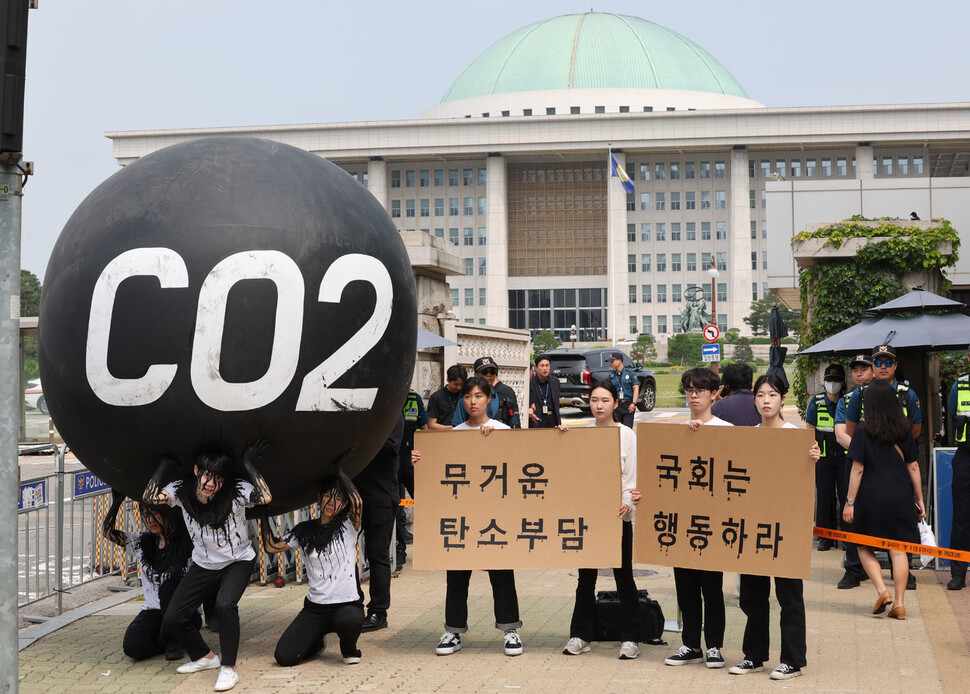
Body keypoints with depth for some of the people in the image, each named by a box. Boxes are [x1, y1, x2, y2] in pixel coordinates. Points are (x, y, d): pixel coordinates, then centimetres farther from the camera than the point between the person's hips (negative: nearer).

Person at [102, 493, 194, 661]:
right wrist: (116, 503, -6)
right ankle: (169, 640, 6)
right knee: (132, 647, -25)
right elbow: (107, 532, 6)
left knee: (169, 583, -35)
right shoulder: (141, 543, 9)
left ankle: (172, 640, -14)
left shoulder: (186, 543, -5)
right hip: (153, 610, 3)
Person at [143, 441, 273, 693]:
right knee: (173, 619, -2)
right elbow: (150, 496, -26)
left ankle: (228, 667, -16)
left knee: (225, 605, -33)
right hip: (203, 565, 4)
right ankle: (204, 657, 26)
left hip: (237, 562, -4)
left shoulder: (236, 491, -24)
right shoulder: (181, 490, -14)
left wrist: (249, 466, -34)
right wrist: (165, 465, -22)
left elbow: (265, 497, -40)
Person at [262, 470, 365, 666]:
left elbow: (358, 502, -20)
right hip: (315, 608, 3)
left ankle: (349, 648, -2)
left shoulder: (348, 526, 0)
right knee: (284, 657, -13)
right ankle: (317, 640, 22)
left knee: (349, 621, -40)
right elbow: (271, 546, 8)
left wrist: (339, 471, -9)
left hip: (347, 604, -3)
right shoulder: (305, 530, 9)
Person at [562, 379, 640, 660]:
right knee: (586, 576, 8)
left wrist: (628, 502, -21)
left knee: (623, 576, 2)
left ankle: (629, 638, 9)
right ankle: (581, 635, 15)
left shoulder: (626, 435, -1)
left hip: (618, 514, -3)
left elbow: (631, 476, -5)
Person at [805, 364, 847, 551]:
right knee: (824, 498, 4)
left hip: (845, 458, -1)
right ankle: (825, 537, 11)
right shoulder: (816, 402, 4)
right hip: (823, 457, 1)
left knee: (847, 497, -2)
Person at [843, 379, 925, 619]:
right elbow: (913, 467, 7)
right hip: (900, 497, 3)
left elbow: (857, 469, -9)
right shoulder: (905, 430, 3)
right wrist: (919, 499, 14)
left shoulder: (864, 431, -8)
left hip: (871, 497, -3)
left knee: (864, 546, 13)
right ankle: (899, 603, 5)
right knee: (898, 549, 6)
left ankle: (881, 590, -3)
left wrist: (849, 502, -4)